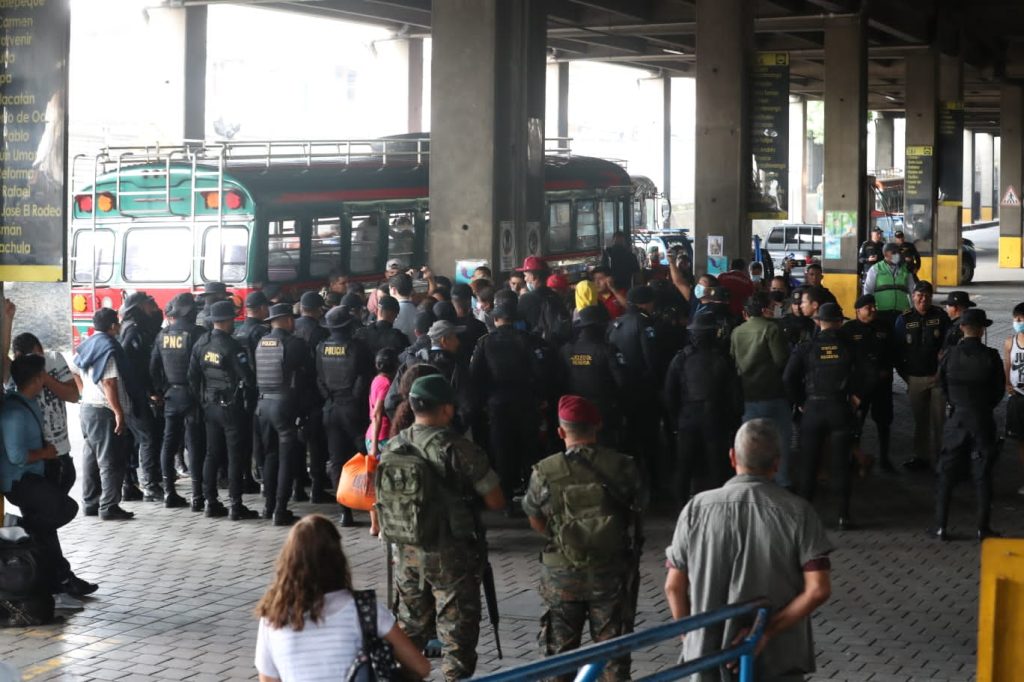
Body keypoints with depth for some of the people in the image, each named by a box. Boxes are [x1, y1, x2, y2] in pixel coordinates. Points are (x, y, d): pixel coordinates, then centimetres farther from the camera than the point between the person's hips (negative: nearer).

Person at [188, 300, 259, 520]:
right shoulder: (231, 347, -17)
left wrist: (201, 401, 16)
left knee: (212, 455, 12)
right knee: (235, 456, -1)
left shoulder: (201, 344, 2)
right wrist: (248, 390, 4)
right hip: (230, 407, -6)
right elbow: (248, 378, -17)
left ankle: (211, 503, 14)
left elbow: (192, 377, 7)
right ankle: (235, 506, 0)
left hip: (210, 407, 6)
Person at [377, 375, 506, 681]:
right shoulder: (456, 448, -16)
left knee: (410, 630, 17)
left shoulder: (391, 448, 0)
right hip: (451, 555, -5)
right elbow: (496, 502, -13)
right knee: (457, 634, 3)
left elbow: (381, 500, 8)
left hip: (408, 552, 5)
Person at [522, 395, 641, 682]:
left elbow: (536, 522, 1)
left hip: (562, 575, 0)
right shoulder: (623, 467, -11)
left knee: (559, 652, 13)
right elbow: (635, 513, 2)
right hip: (612, 572, 0)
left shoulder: (544, 472, -11)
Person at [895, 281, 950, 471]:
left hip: (937, 376, -1)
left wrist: (942, 371, -7)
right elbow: (897, 350, 4)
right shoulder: (904, 319, 0)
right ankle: (921, 456, 15)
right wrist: (904, 375, 3)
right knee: (920, 419, 7)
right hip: (915, 377, 1)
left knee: (938, 418, 1)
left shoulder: (940, 316, -1)